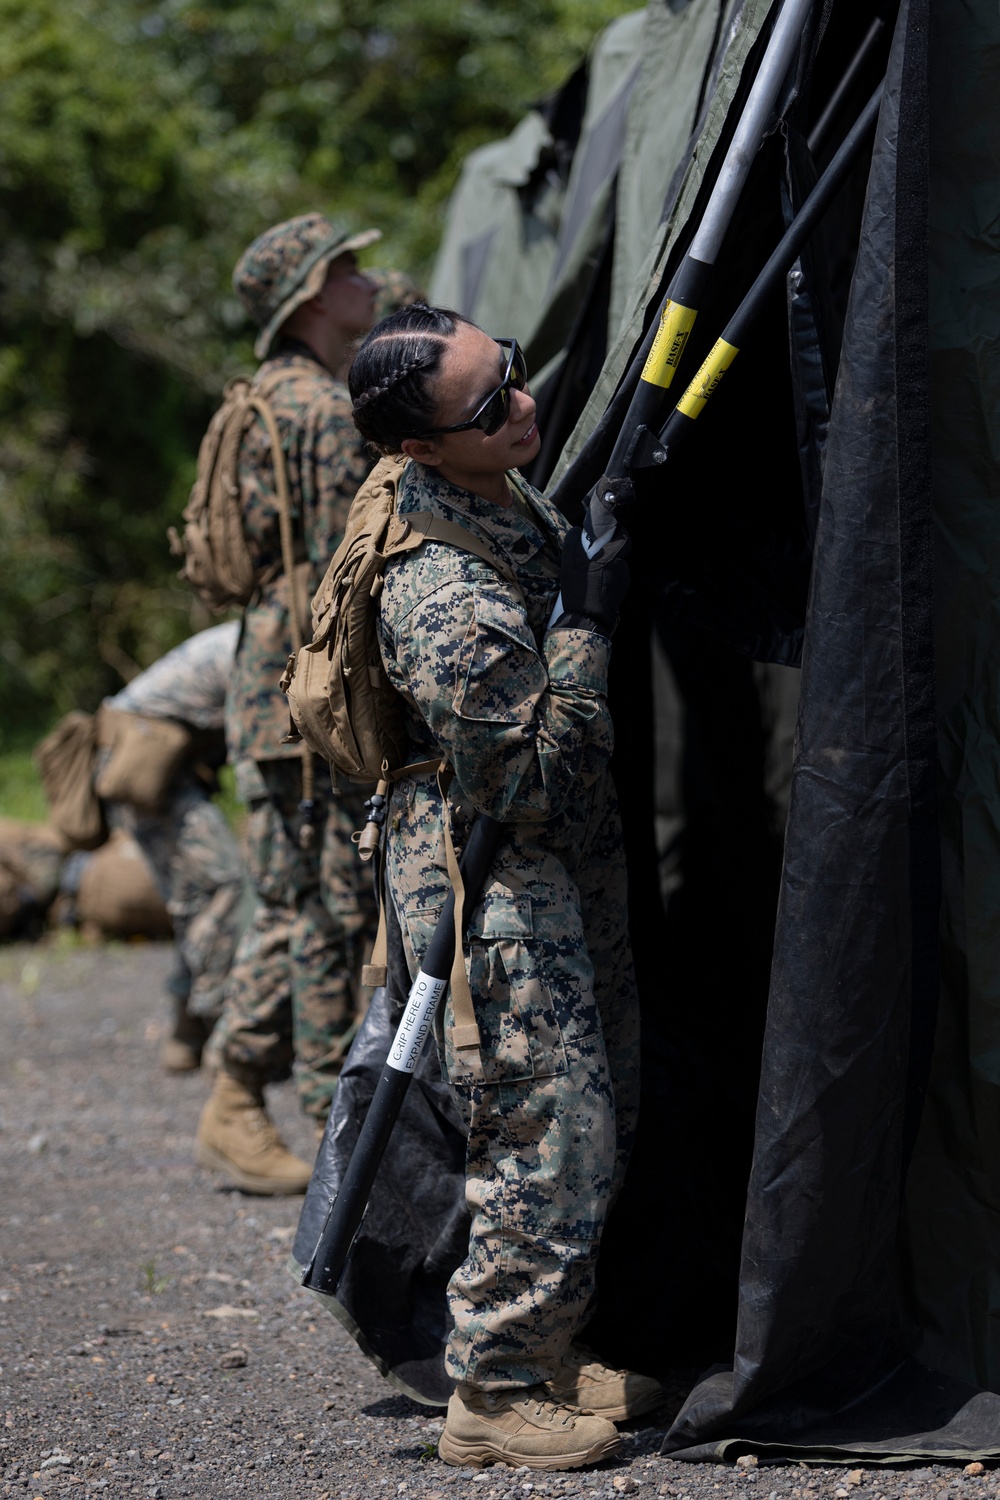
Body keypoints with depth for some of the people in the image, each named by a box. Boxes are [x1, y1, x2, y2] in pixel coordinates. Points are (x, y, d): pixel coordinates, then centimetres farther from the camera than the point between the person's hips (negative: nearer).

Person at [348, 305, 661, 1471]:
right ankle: (493, 1397, 6)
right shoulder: (449, 603, -29)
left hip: (568, 871, 10)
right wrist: (586, 631, -21)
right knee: (546, 1138, -6)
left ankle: (549, 1351, 30)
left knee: (598, 1121, 17)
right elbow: (518, 787, -25)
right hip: (496, 887, -10)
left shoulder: (515, 501, 2)